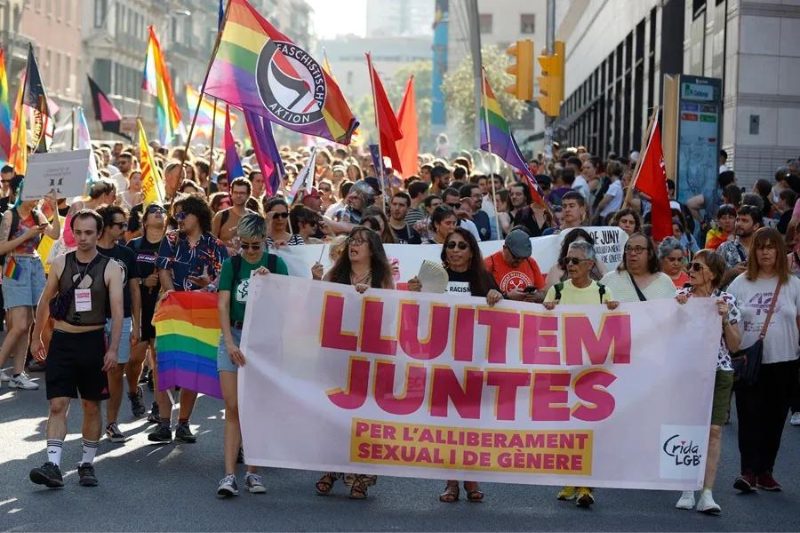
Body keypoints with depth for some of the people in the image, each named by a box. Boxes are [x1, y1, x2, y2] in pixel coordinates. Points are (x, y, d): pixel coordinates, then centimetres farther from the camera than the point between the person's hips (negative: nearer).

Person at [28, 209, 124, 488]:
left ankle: (87, 464, 19)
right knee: (57, 405, -8)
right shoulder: (61, 263, 3)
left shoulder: (110, 268, -3)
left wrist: (113, 348, -15)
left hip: (93, 341, -1)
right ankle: (53, 465, -13)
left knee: (91, 406, 8)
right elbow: (45, 301, 12)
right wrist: (36, 337, 13)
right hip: (62, 340, 1)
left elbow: (117, 310, -8)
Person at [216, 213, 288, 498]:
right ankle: (229, 475, -7)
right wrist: (230, 343, -13)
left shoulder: (275, 264, 4)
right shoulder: (231, 265, 5)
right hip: (234, 336, 0)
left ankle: (253, 472, 13)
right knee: (233, 408, -5)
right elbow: (223, 306, -2)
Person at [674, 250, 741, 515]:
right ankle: (687, 490, 13)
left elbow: (734, 345, 3)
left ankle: (707, 495, -2)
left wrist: (725, 319, -11)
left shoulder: (726, 301, 1)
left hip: (718, 371, -1)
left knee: (713, 431, -3)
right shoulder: (681, 295, 4)